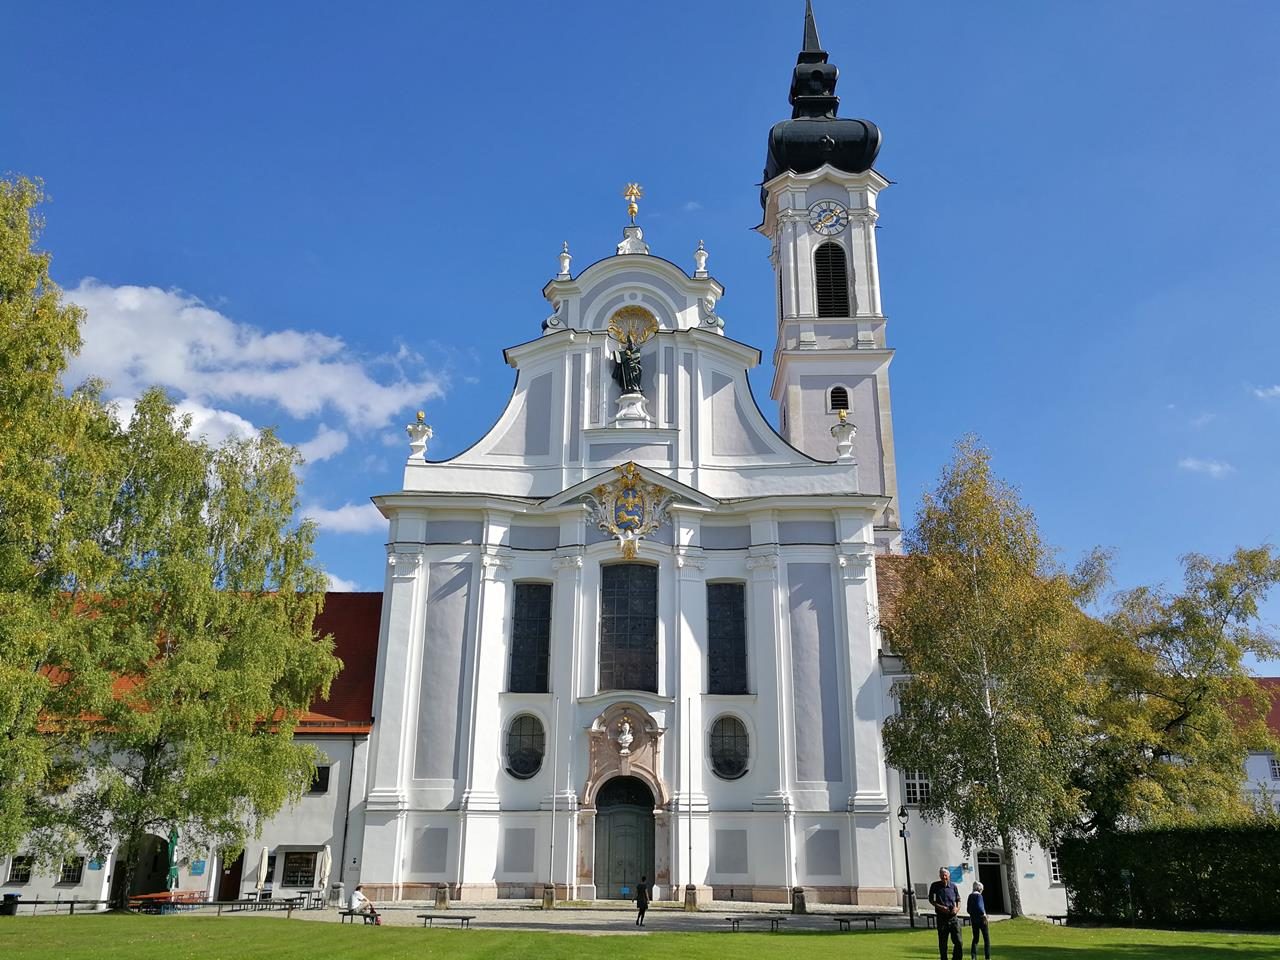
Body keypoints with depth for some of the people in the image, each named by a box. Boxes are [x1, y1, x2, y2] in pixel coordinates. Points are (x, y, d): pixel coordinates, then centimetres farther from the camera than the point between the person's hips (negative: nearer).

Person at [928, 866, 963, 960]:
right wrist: (940, 907, -11)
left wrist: (957, 908, -7)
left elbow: (958, 899, 14)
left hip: (953, 917, 1)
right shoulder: (935, 886, -2)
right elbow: (931, 899, 5)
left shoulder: (953, 886, 3)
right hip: (942, 918, -1)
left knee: (959, 942, -3)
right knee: (942, 944, 4)